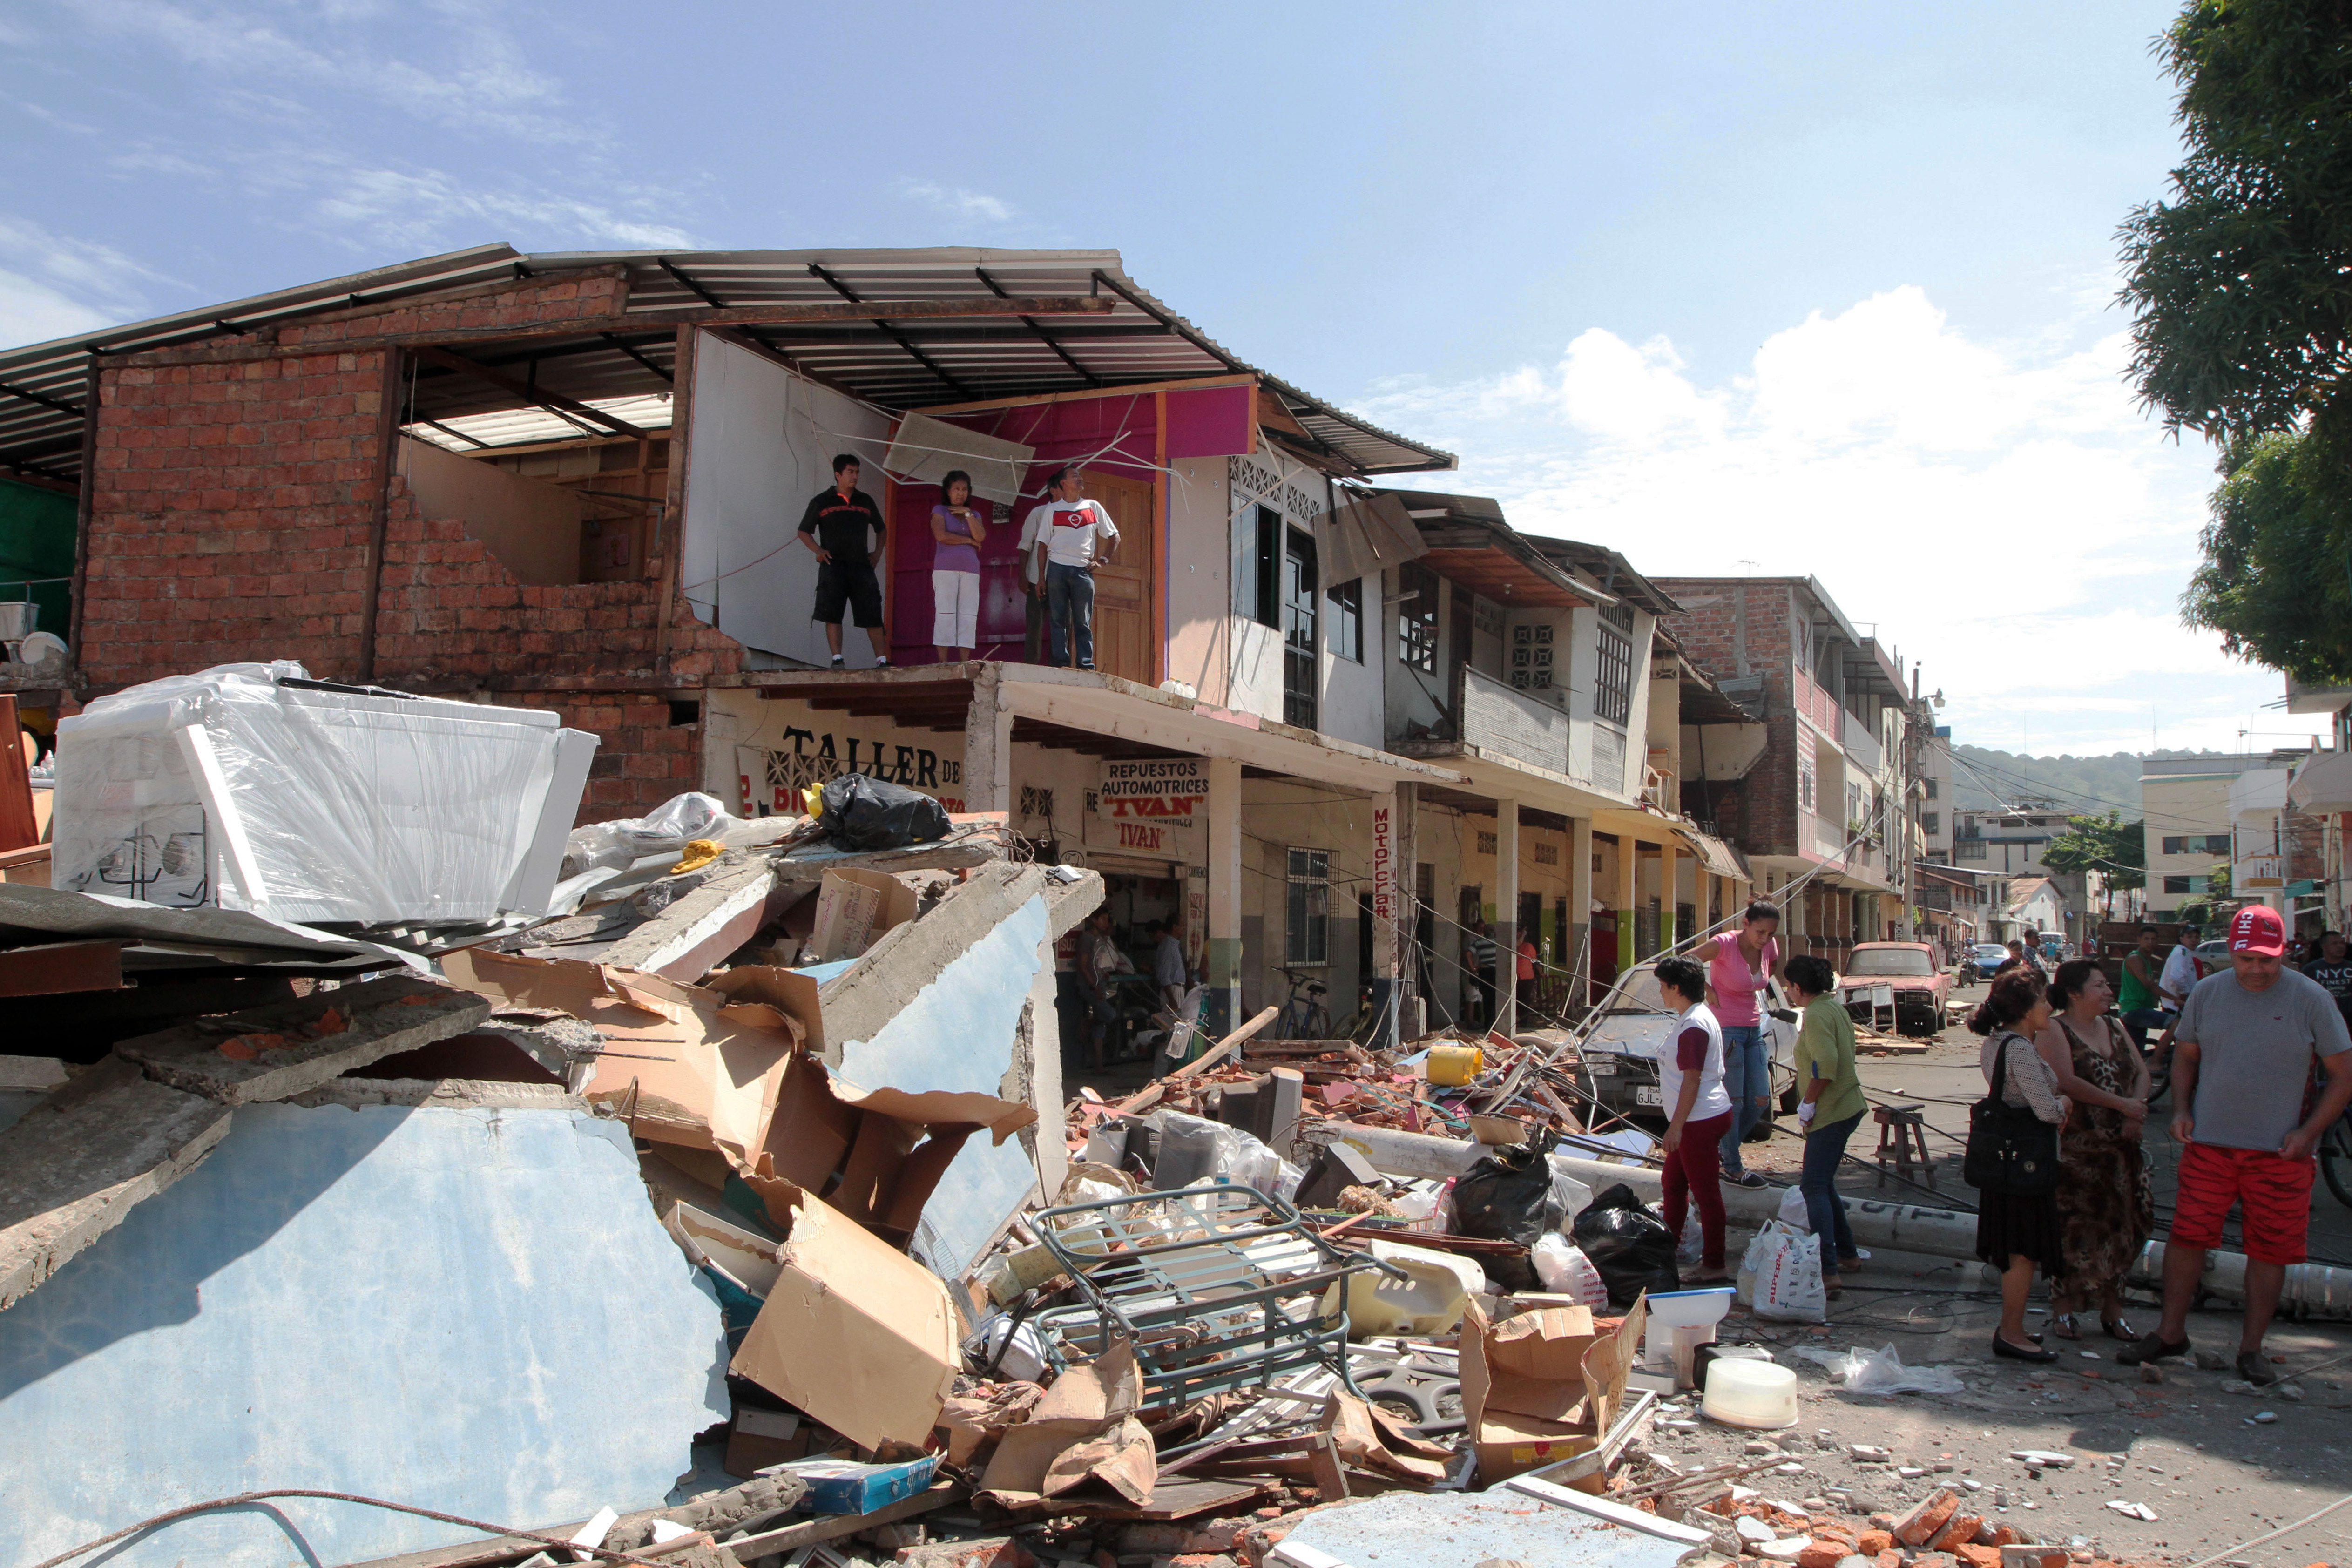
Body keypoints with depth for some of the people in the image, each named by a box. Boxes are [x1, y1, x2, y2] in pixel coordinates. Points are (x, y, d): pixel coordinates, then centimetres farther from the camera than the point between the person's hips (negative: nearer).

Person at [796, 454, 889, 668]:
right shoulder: (822, 502, 9)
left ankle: (882, 660, 1)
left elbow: (880, 529, 29)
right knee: (832, 614, -8)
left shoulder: (866, 501, 17)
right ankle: (837, 659, -5)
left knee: (873, 614, -2)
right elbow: (804, 532, 14)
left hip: (861, 565, 2)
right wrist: (818, 550, -3)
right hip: (833, 565, -2)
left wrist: (877, 552, 13)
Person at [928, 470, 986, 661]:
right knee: (946, 613, -8)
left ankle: (965, 661, -6)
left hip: (970, 570, 3)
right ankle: (943, 661, -9)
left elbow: (981, 537, 1)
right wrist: (969, 540, 0)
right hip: (945, 568, -3)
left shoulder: (974, 514, 21)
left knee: (968, 615, -5)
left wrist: (967, 514, -1)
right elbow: (942, 536, -7)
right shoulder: (940, 511, 11)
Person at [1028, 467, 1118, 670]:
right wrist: (1041, 577, 2)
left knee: (1083, 621, -2)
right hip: (1057, 568, 0)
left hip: (1083, 570, 1)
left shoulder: (1093, 507, 14)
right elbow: (1043, 544, 9)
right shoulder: (1052, 509, 11)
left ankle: (1086, 664, -1)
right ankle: (1059, 663, -1)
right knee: (1057, 619, -2)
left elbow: (1114, 536, 17)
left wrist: (1104, 560, 3)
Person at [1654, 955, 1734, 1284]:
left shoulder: (1693, 1027, -20)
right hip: (1700, 1119, 11)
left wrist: (1676, 1126, -20)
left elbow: (1692, 1080, -23)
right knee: (1674, 1182, 22)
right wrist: (1678, 1124, 24)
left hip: (1700, 1121, -11)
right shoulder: (1699, 1016, 13)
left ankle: (1714, 1267, 3)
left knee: (1706, 1194, -4)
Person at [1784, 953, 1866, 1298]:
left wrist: (1808, 1104, -18)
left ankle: (1829, 1271, -21)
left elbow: (1826, 1065, -27)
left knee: (1815, 1188, -13)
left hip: (1831, 1112, -10)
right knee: (1822, 1183, 20)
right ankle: (1847, 1253, 29)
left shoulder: (1817, 1014, -18)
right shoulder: (1833, 1005, 12)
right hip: (1848, 1105, 10)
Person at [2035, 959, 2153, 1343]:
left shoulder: (2113, 1028, 14)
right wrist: (2122, 1104, -17)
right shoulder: (2054, 1030, -8)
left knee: (2120, 1226, 8)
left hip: (2121, 1146, 7)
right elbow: (2067, 1081, -19)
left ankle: (2112, 1310, 19)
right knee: (2074, 1228, -2)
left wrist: (2137, 1112, -7)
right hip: (2075, 1147, -7)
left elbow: (2141, 1071, 11)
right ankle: (2063, 1309, 9)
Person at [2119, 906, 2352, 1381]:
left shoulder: (2311, 999, -4)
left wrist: (2309, 1132, -9)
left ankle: (2251, 1347, 20)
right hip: (2208, 1144, 2)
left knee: (2269, 1249, 6)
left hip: (2278, 1151, -1)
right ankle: (2171, 1333, 15)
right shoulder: (2207, 993, 3)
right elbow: (2185, 1055, 15)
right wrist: (2181, 1109, 0)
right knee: (2186, 1235, 2)